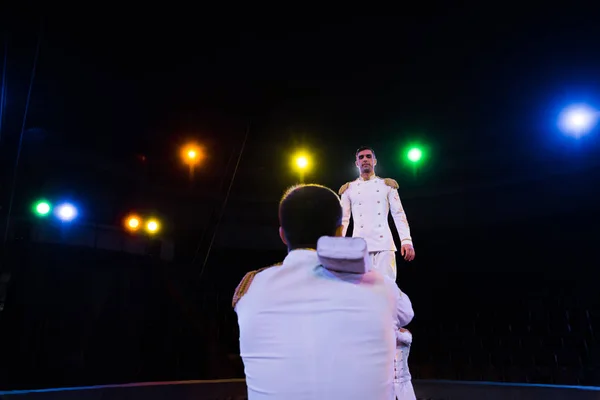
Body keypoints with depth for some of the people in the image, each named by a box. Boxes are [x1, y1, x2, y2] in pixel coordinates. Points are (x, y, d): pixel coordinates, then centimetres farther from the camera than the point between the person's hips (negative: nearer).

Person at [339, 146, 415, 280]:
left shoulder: (387, 185, 13)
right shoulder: (349, 188, 14)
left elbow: (399, 214, 7)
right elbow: (343, 219, 13)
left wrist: (406, 240, -5)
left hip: (384, 244, 0)